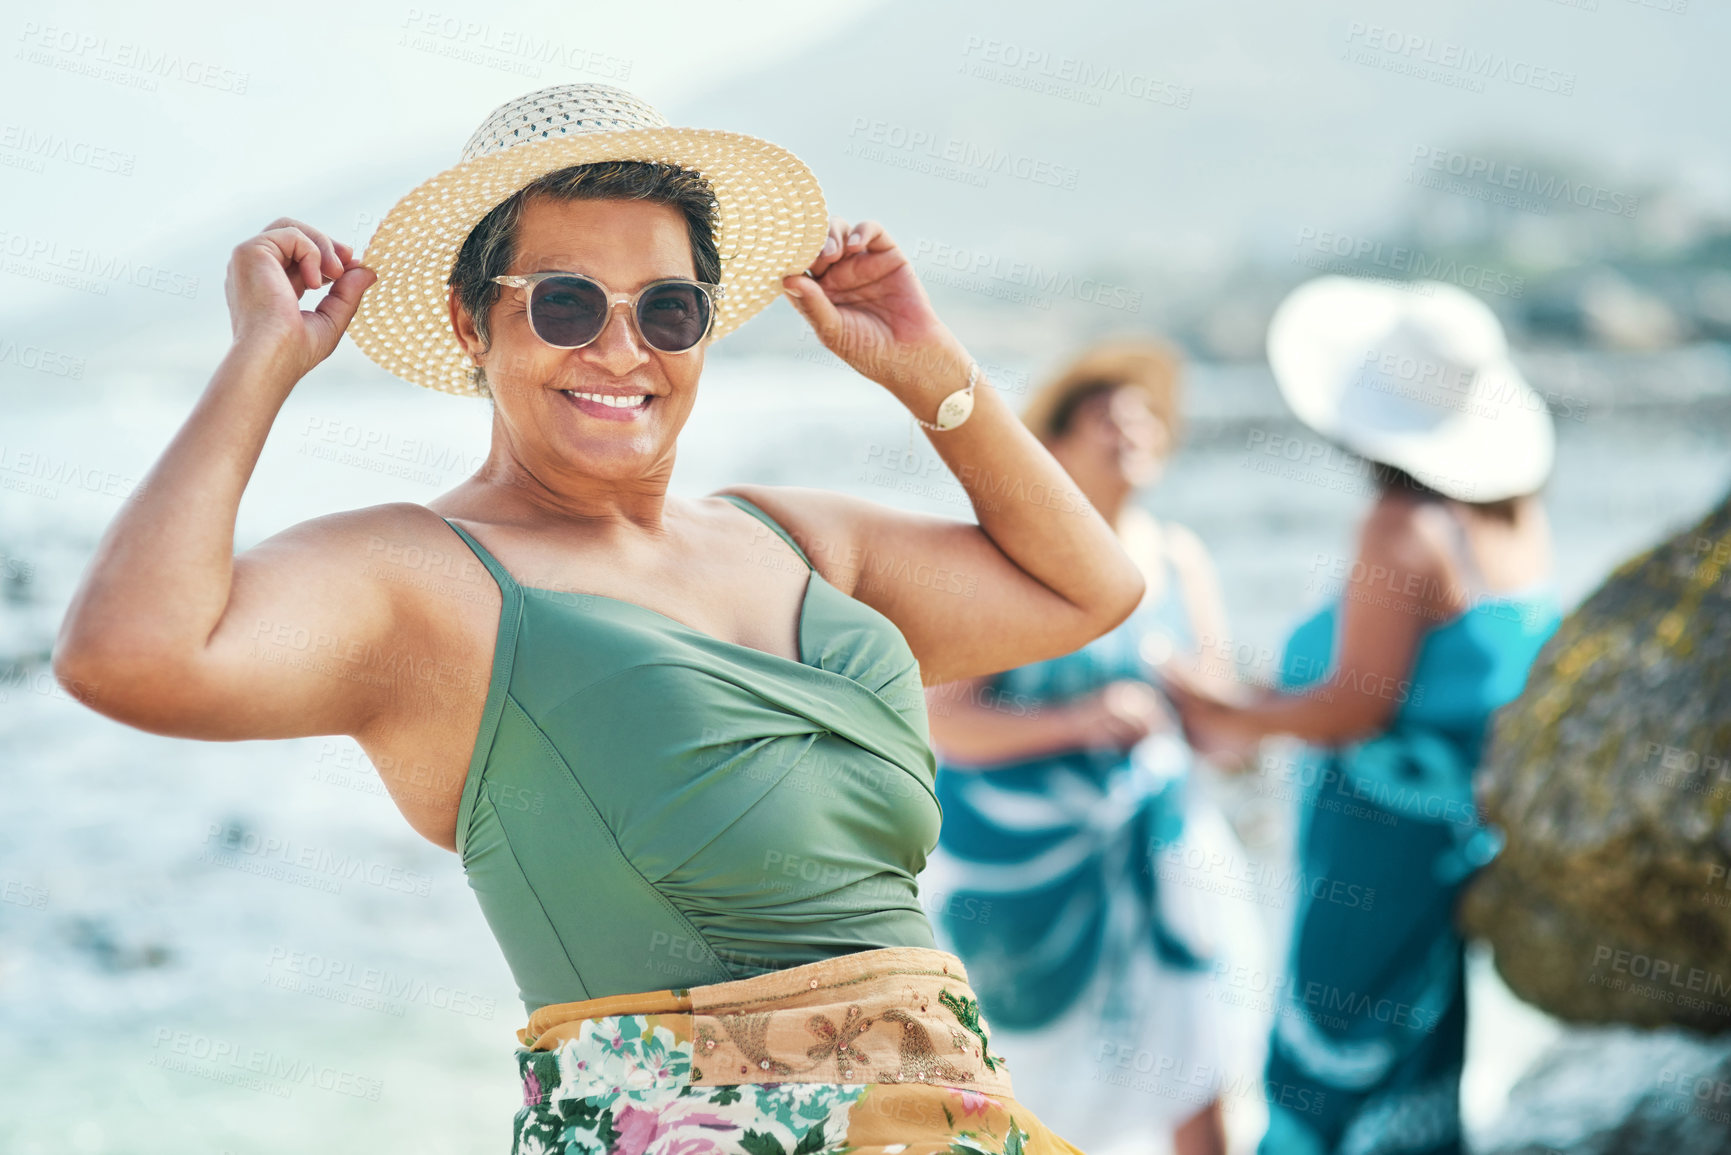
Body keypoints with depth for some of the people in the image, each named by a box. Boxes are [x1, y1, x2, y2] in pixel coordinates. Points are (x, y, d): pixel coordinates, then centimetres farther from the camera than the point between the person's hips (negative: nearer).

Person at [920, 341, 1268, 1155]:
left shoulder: (1179, 559, 5)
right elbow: (943, 720, -17)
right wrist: (1075, 721, -26)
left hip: (1152, 836, 3)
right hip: (1021, 846, -3)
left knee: (1193, 1071, -5)